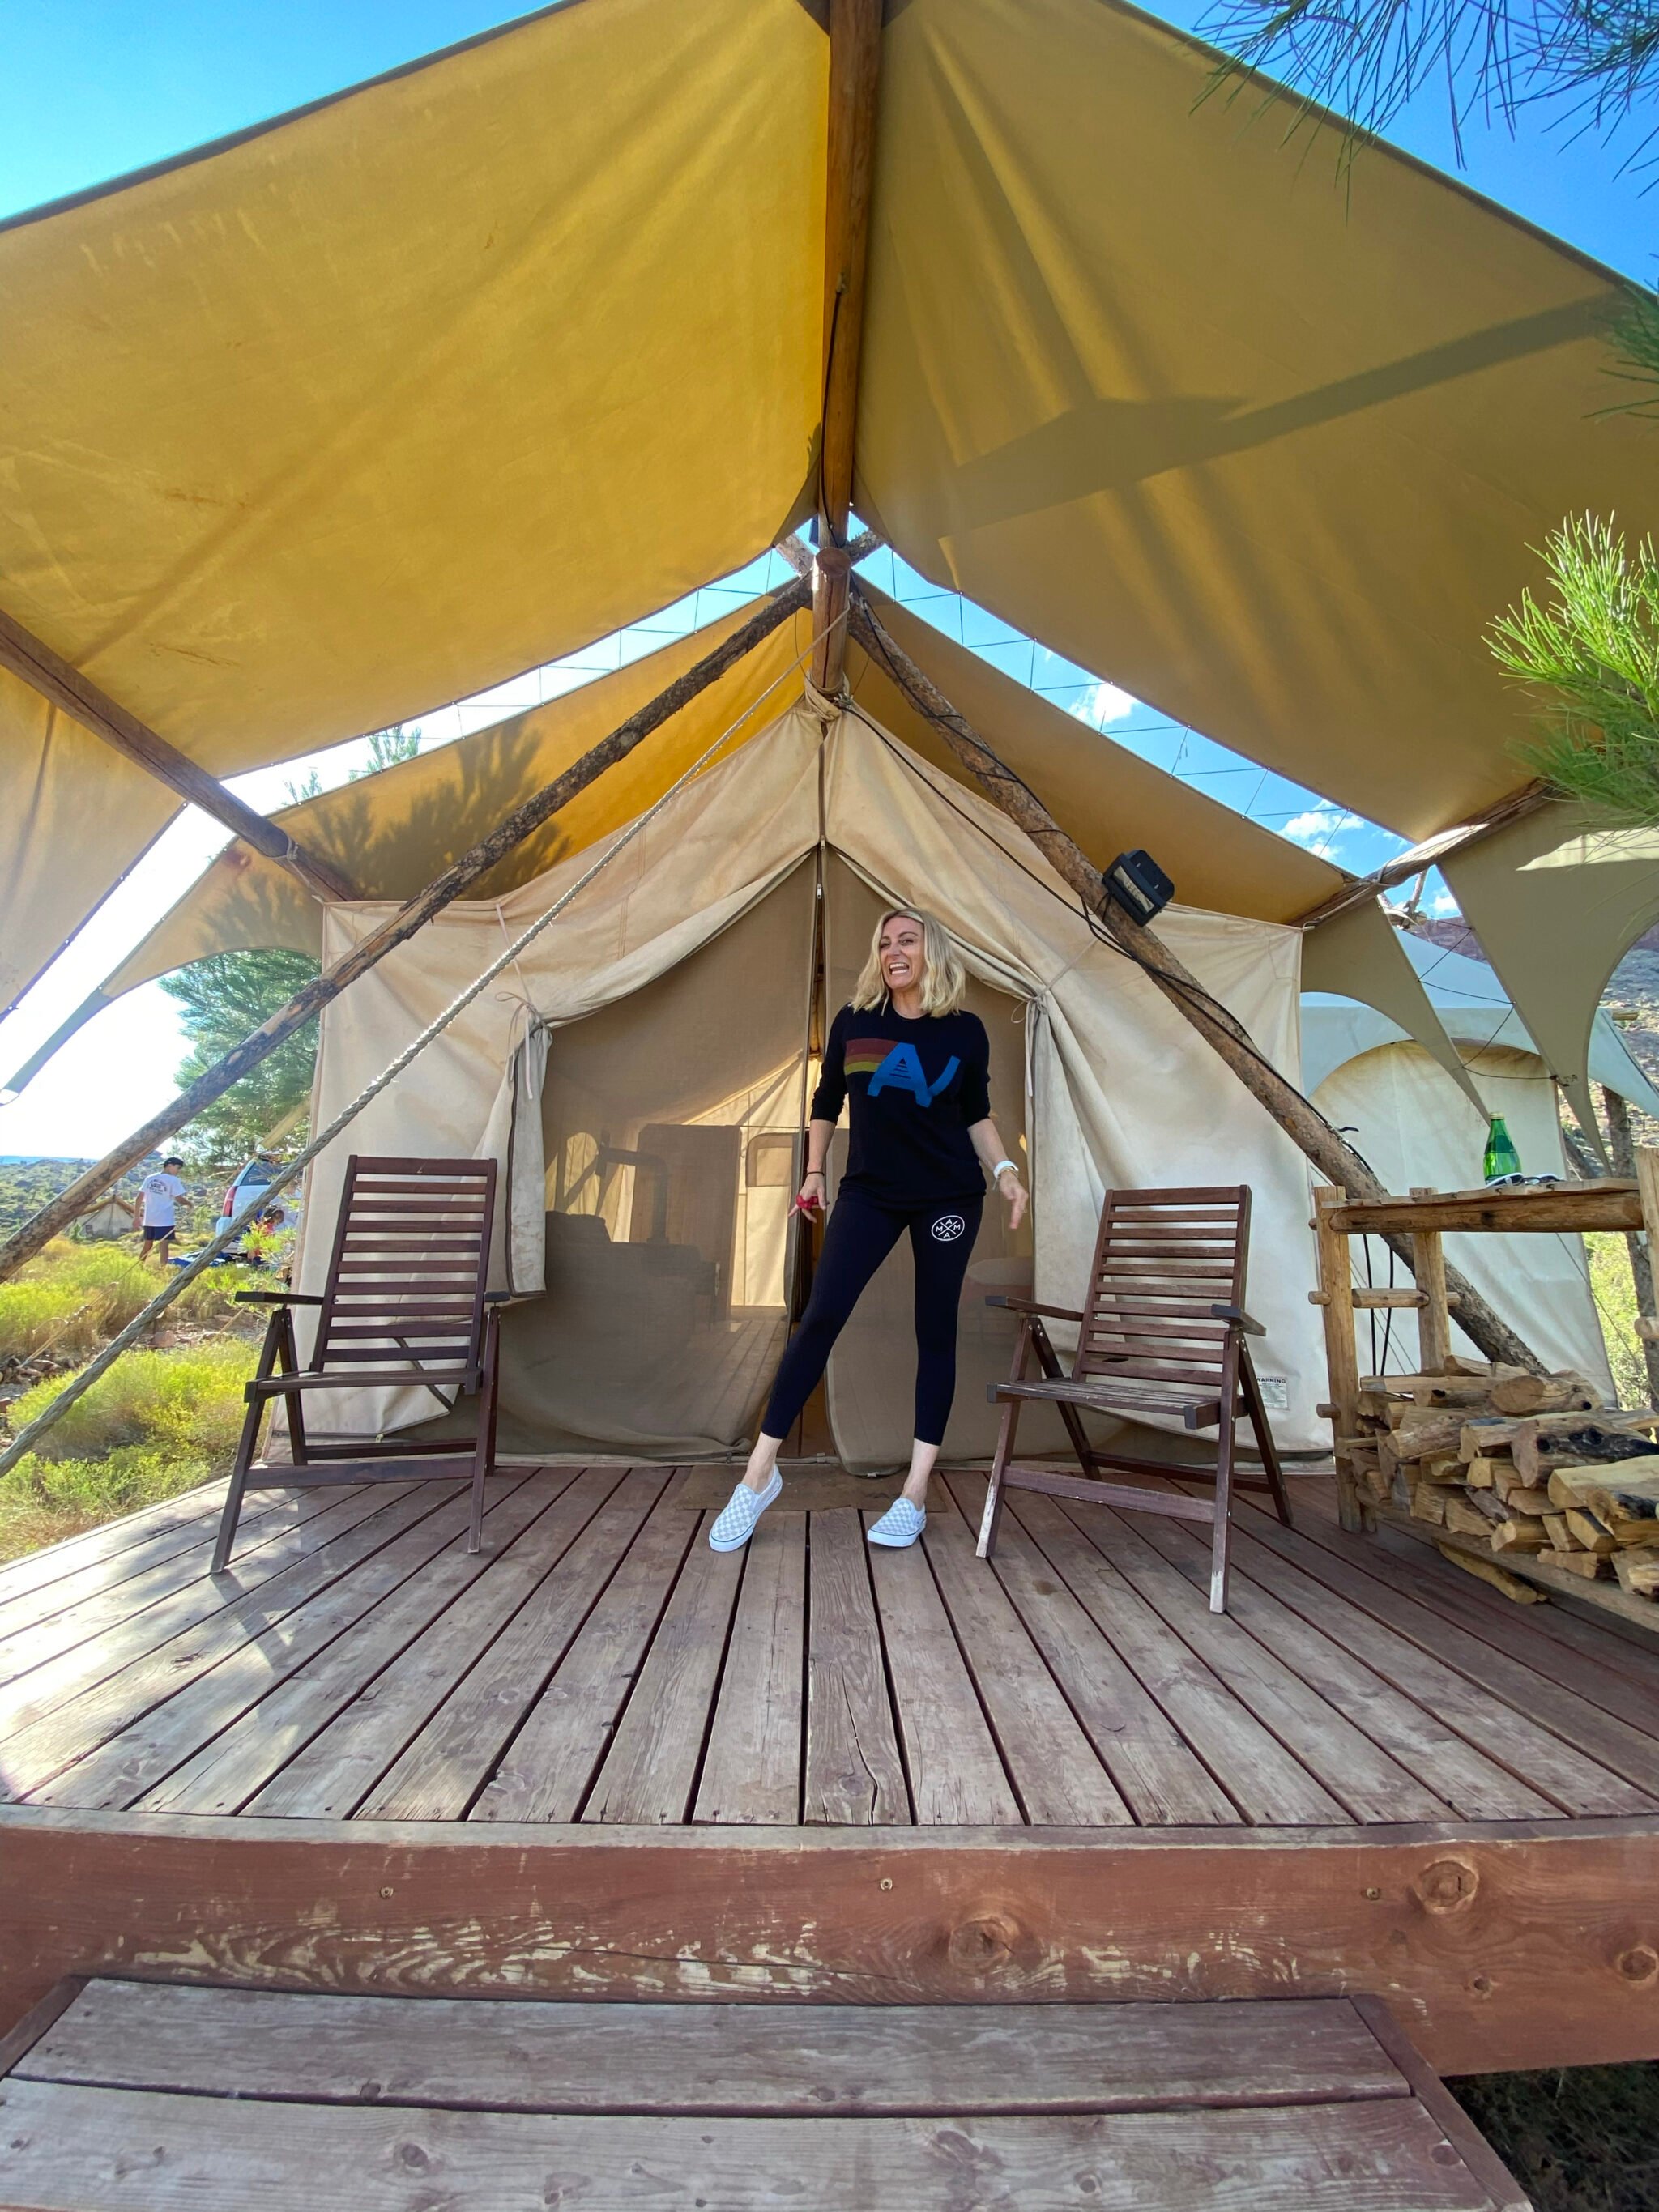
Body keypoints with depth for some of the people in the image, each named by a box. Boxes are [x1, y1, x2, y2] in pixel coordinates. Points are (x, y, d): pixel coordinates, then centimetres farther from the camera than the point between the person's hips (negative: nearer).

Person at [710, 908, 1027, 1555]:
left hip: (949, 1197, 0)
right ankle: (760, 1471, 5)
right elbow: (825, 1104, 12)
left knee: (936, 1331, 4)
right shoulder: (853, 1023, 2)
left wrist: (1004, 1171, -4)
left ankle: (916, 1492, 16)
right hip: (869, 1191, 0)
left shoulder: (966, 1032, 1)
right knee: (820, 1317, -7)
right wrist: (813, 1173, 10)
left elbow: (977, 1116, 9)